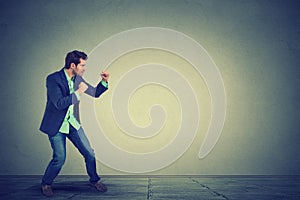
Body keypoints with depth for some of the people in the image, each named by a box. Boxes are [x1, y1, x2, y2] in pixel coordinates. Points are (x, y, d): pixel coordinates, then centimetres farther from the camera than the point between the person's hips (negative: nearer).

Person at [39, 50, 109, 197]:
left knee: (89, 153, 5)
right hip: (56, 125, -6)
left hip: (73, 123, 6)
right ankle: (46, 184, 21)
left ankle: (94, 180, 29)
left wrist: (104, 82, -6)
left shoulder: (77, 78, 1)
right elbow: (59, 103, -28)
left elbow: (95, 93, 11)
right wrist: (78, 92, -26)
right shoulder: (53, 79, -19)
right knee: (60, 158, -7)